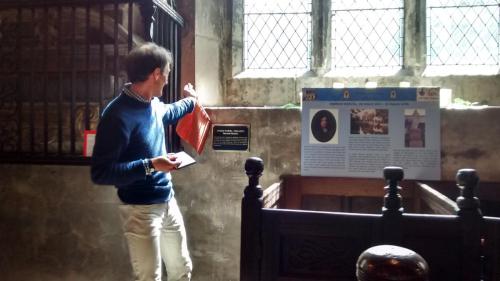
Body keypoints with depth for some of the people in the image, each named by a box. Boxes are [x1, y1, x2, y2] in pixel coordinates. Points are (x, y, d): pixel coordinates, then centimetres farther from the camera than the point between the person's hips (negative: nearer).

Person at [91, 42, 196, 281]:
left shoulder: (153, 105, 4)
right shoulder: (119, 114, -22)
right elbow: (100, 173, -24)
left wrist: (190, 101, 45)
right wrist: (150, 165, -28)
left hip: (168, 202, 8)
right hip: (141, 210, -8)